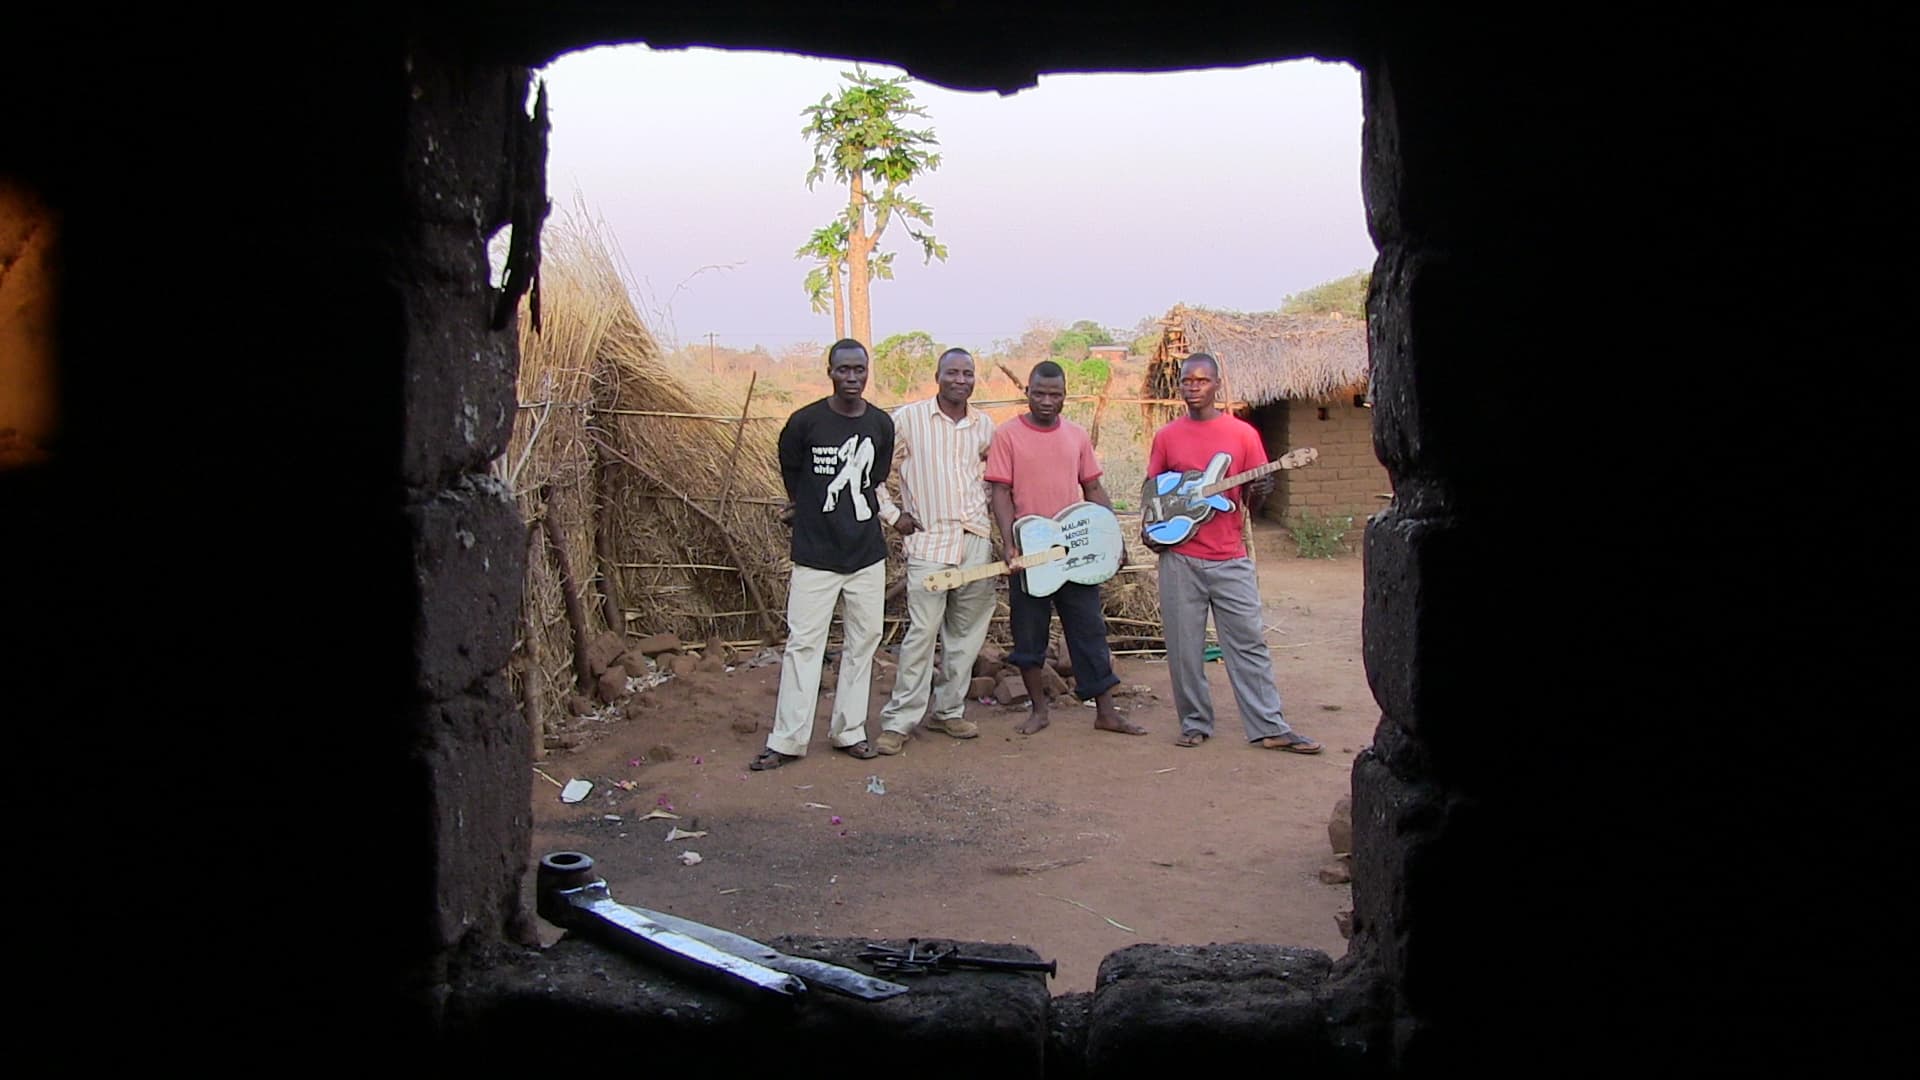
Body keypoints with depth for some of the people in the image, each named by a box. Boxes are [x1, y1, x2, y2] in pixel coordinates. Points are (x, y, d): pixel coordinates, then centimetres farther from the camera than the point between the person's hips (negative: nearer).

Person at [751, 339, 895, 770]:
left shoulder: (881, 425, 1)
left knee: (863, 641, 9)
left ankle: (849, 730, 20)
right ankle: (787, 740, 5)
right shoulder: (805, 422, -9)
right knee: (804, 643, -2)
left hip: (867, 553, 4)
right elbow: (789, 473, 6)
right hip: (815, 553, -4)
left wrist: (858, 511, 10)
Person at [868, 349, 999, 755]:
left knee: (966, 633, 9)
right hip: (928, 542, -5)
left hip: (977, 540, 5)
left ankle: (948, 710, 22)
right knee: (922, 633, -8)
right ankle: (897, 721, -1)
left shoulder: (984, 426, 10)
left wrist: (986, 509, 11)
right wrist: (893, 514, -3)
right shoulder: (908, 418, -3)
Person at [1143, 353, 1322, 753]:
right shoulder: (1166, 437, 7)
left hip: (1231, 558, -1)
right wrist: (1149, 527, -1)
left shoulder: (1242, 433, 4)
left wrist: (1259, 493, -16)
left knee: (1249, 643, 0)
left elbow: (1251, 501, 6)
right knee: (1184, 648, 4)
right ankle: (1195, 723, 17)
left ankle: (1269, 728, 5)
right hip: (1179, 558, 1)